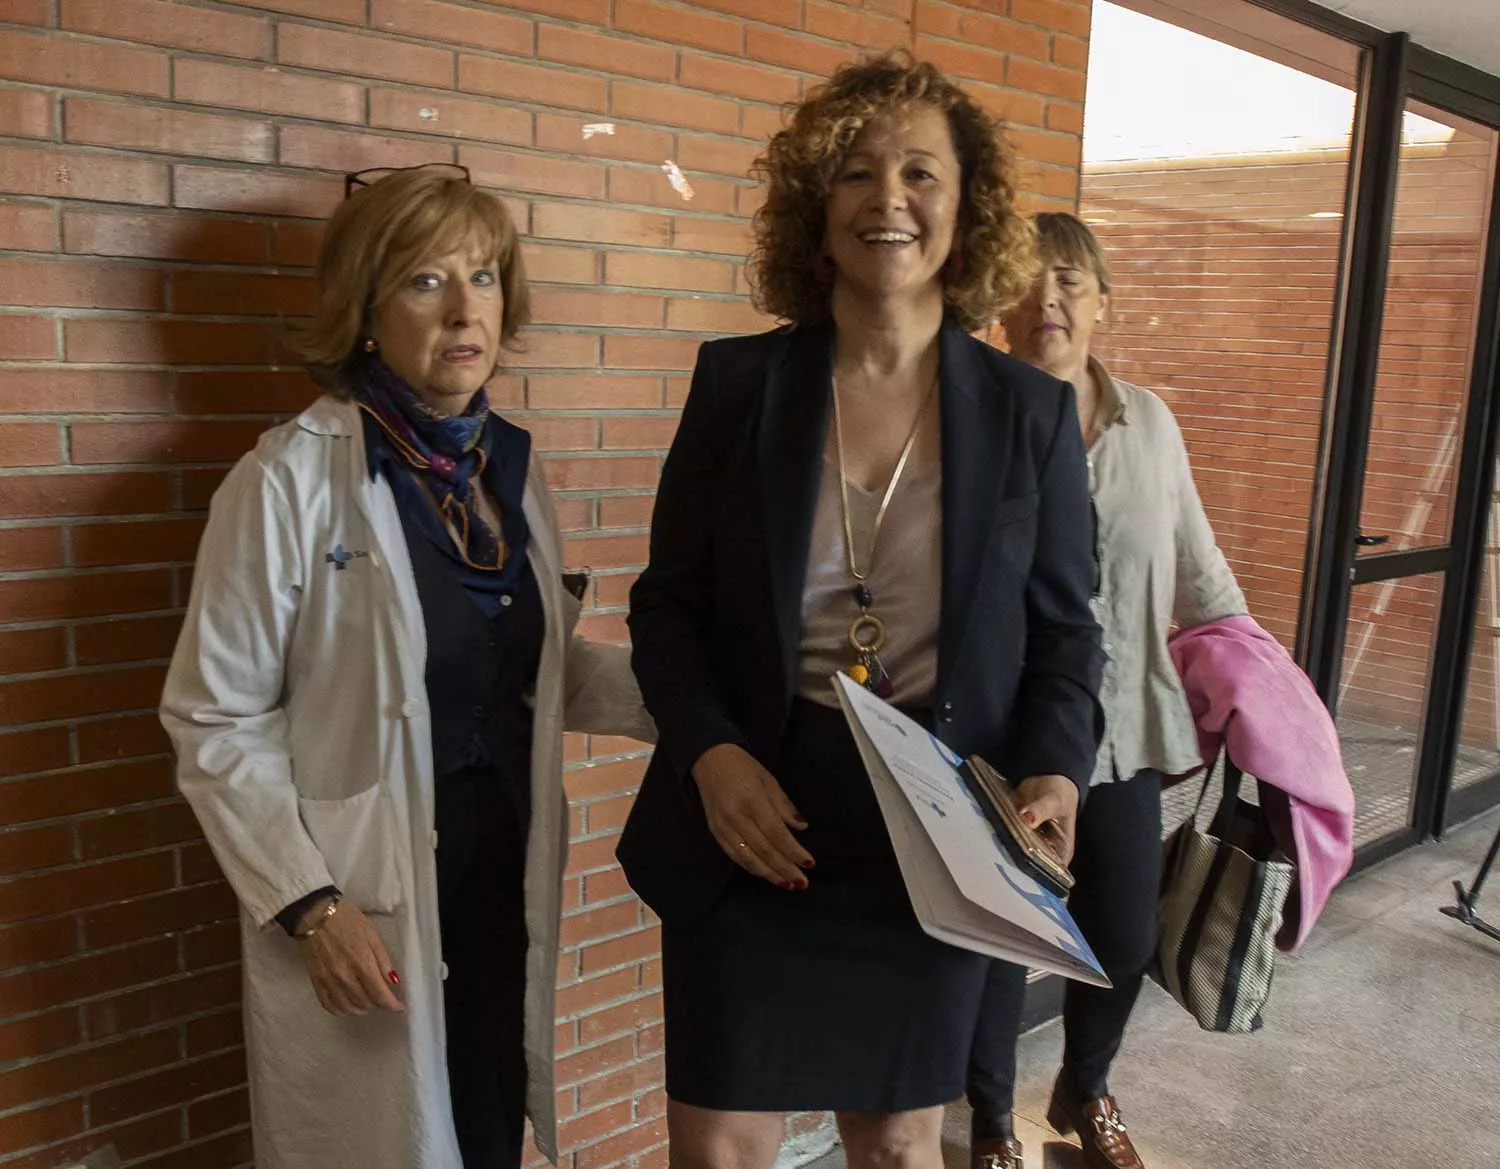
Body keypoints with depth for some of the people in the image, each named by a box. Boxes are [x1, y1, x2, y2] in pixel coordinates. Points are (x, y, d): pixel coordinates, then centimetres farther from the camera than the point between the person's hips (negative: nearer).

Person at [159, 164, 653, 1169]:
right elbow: (216, 722, -11)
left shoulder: (513, 465, 3)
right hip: (364, 910, -5)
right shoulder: (292, 479, -15)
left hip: (507, 880, 5)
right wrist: (309, 904, -16)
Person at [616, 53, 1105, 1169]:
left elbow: (1064, 630, 4)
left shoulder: (1033, 411, -1)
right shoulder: (737, 379, -3)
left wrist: (1055, 773, -14)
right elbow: (667, 603, 0)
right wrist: (710, 751, -16)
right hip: (751, 829, 0)